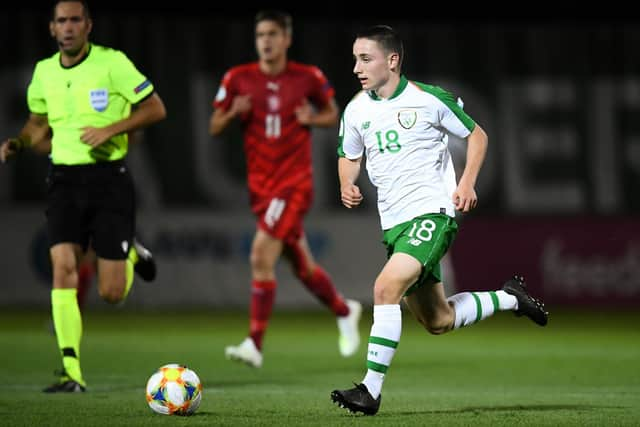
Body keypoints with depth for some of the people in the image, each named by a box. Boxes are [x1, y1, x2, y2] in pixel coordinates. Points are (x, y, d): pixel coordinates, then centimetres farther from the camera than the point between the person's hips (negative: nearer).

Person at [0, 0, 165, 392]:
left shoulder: (112, 63, -7)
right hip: (65, 180, 3)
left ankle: (133, 254, 34)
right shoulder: (44, 72, 7)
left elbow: (155, 109, -4)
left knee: (111, 293, -3)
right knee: (64, 269, -16)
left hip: (110, 178, -3)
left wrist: (110, 129, -16)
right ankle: (72, 372, -13)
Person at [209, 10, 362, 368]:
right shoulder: (238, 79, 1)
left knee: (261, 255, -19)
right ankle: (344, 310, 41)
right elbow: (214, 127, 7)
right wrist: (233, 113, -14)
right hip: (261, 186, 4)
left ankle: (255, 344, -16)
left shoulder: (308, 78, -3)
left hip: (294, 183, -4)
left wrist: (312, 119, -9)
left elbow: (333, 115, 12)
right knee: (302, 266, 13)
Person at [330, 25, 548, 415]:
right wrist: (347, 185, -1)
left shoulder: (429, 99, -8)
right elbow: (349, 156, 21)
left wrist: (467, 183, -10)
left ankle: (371, 390, -23)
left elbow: (477, 135, 5)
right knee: (438, 322, 12)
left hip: (432, 213, -6)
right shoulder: (356, 110, 5)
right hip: (394, 223, 6)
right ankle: (510, 298, 38)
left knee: (386, 286, -27)